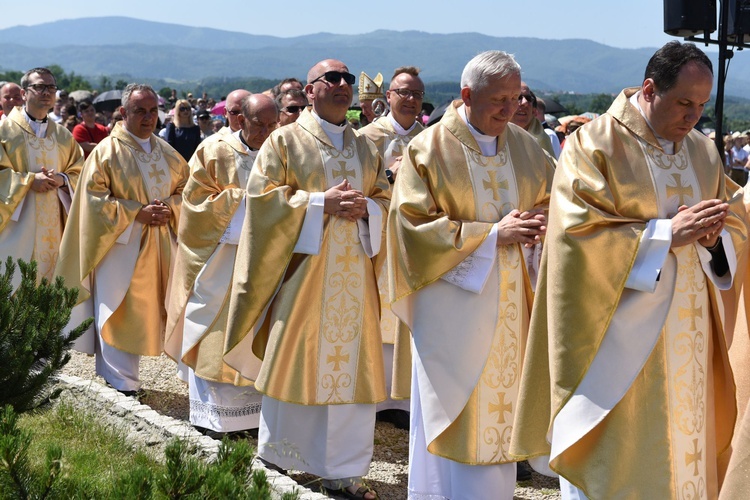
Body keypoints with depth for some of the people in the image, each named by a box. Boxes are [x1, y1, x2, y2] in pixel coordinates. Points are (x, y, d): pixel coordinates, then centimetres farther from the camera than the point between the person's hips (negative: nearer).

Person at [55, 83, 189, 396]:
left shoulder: (165, 152, 12)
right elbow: (95, 196, -11)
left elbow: (184, 188, 15)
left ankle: (122, 375, 20)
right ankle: (121, 386, 1)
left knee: (145, 313, 8)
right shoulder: (108, 151, -6)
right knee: (118, 314, -5)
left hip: (158, 248, 6)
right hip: (120, 245, -5)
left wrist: (169, 209, -7)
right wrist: (137, 213, -17)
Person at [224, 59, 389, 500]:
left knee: (350, 362, 1)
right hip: (302, 270, -4)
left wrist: (365, 209, -8)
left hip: (353, 276, 4)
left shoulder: (366, 148, 16)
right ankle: (277, 459, 15)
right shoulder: (285, 141, 2)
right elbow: (262, 195, -7)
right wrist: (320, 203, -15)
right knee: (294, 361, -1)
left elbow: (386, 200, 15)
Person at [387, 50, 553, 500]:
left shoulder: (524, 146, 7)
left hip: (510, 307, 5)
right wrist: (492, 234, -17)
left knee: (501, 406, 9)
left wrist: (539, 226, -10)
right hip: (453, 303, -4)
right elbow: (411, 225, -11)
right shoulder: (429, 149, -7)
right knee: (457, 412, -1)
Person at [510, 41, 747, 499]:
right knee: (613, 461, -3)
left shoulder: (703, 152, 11)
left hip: (689, 341, 6)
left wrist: (712, 238, -12)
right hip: (620, 339, -6)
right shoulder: (594, 144, -8)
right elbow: (580, 231, -16)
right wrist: (666, 233, -22)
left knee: (683, 450, 10)